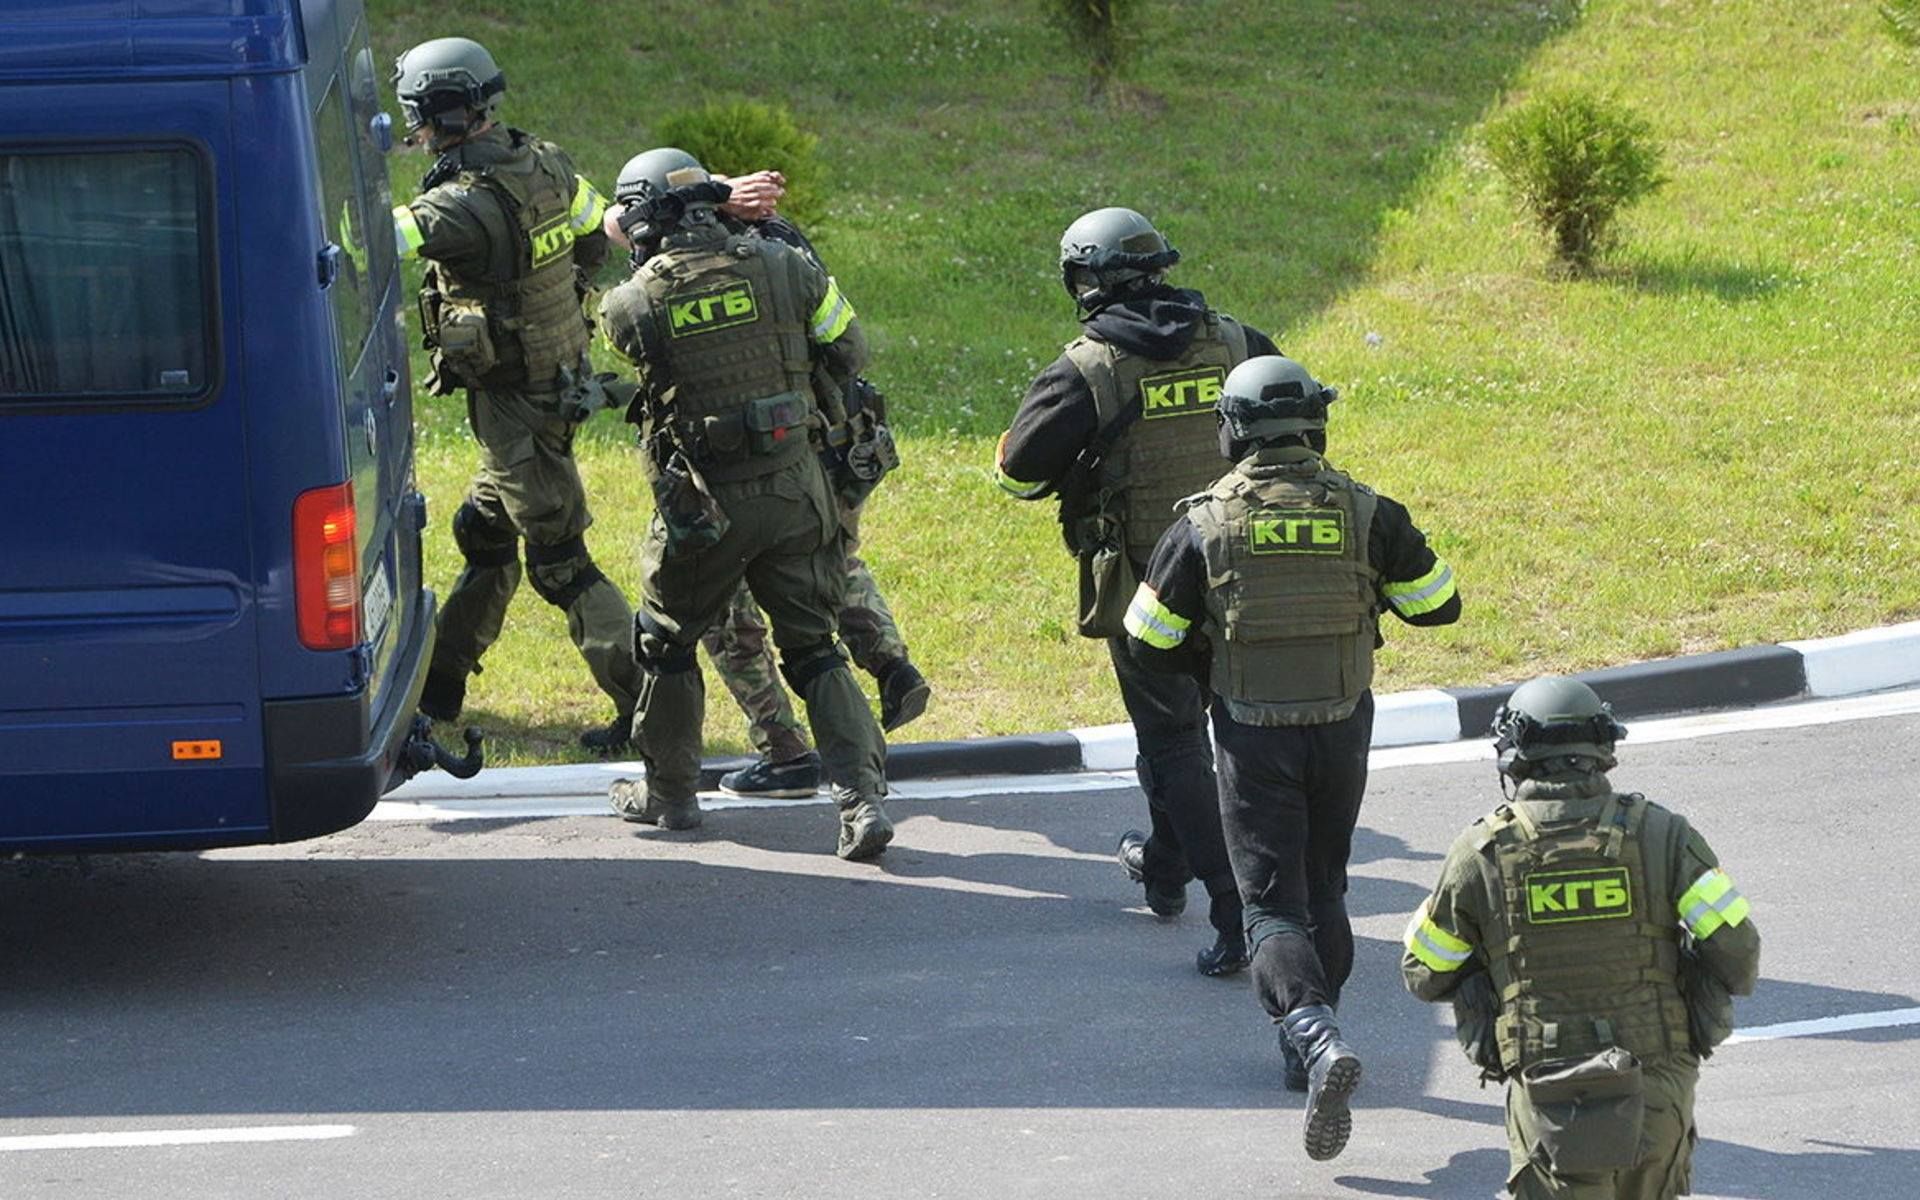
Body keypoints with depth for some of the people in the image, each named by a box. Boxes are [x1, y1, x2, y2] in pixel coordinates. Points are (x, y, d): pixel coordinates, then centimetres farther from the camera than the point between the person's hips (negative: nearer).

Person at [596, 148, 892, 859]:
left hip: (702, 504, -2)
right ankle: (862, 796, -5)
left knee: (666, 642, 20)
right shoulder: (782, 268, -5)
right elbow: (851, 355, 4)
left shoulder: (633, 304, -11)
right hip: (796, 492, 2)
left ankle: (670, 793, 31)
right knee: (813, 651, 9)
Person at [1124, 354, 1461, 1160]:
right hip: (1342, 730, 2)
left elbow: (1151, 643, -1)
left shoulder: (1204, 524, -9)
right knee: (1323, 889, 21)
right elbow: (1438, 605, 4)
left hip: (1253, 737, -2)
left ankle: (1315, 1036, -27)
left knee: (1272, 906, -2)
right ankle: (1306, 1052, 30)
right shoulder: (1365, 513, -6)